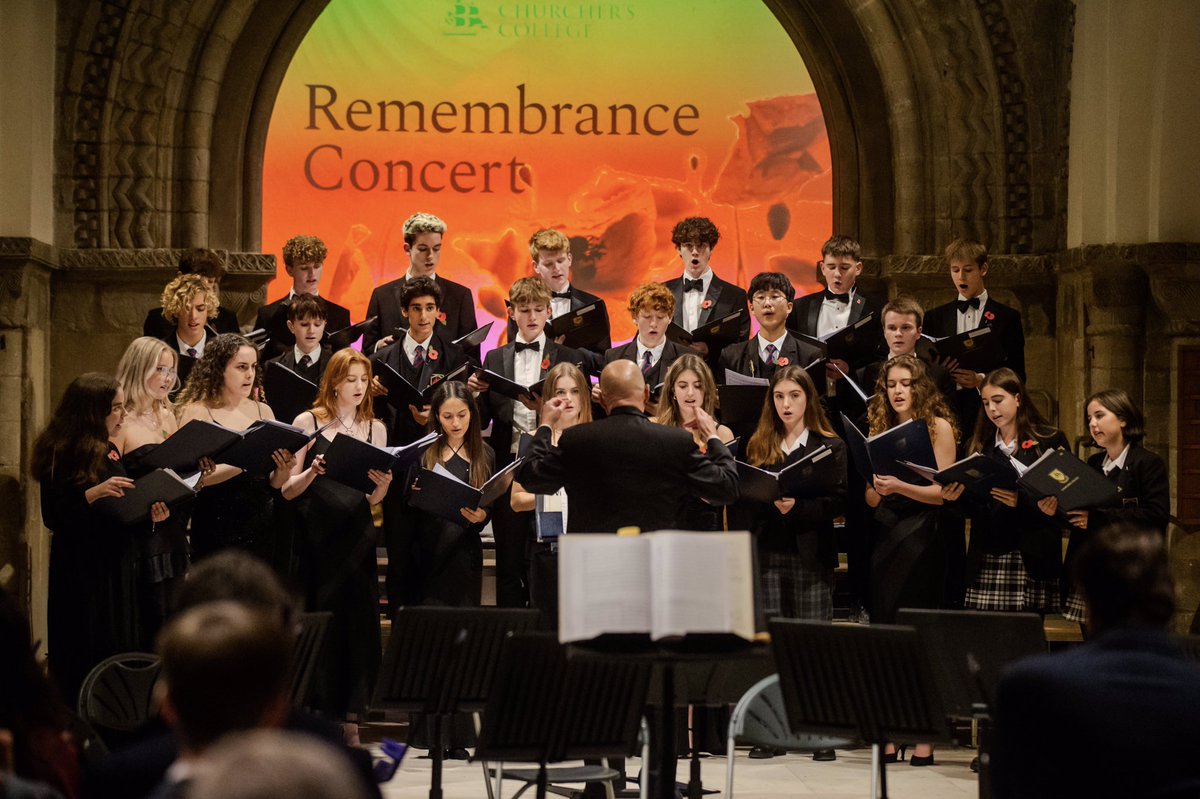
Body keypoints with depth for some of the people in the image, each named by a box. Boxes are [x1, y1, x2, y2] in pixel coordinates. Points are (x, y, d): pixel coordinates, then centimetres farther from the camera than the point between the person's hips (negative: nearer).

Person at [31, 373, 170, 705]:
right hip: (80, 573, -7)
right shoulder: (59, 454, -10)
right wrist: (92, 494, -28)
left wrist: (149, 516, 0)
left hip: (114, 568, 7)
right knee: (83, 661, -4)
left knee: (119, 652, 8)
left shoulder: (109, 452, 12)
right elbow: (53, 517, -15)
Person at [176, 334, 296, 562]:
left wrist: (283, 469, -12)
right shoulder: (198, 412, -4)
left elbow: (274, 484, 10)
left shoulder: (263, 411, 9)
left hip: (260, 524, 4)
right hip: (218, 525, -4)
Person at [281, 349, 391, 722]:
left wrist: (383, 484, -9)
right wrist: (312, 472, -20)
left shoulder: (375, 429, 11)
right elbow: (288, 490, -2)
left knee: (359, 622, -1)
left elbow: (372, 499, 12)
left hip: (356, 535, 3)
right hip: (316, 536, -3)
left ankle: (352, 713, 7)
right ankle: (319, 715, 5)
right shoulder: (308, 423, 0)